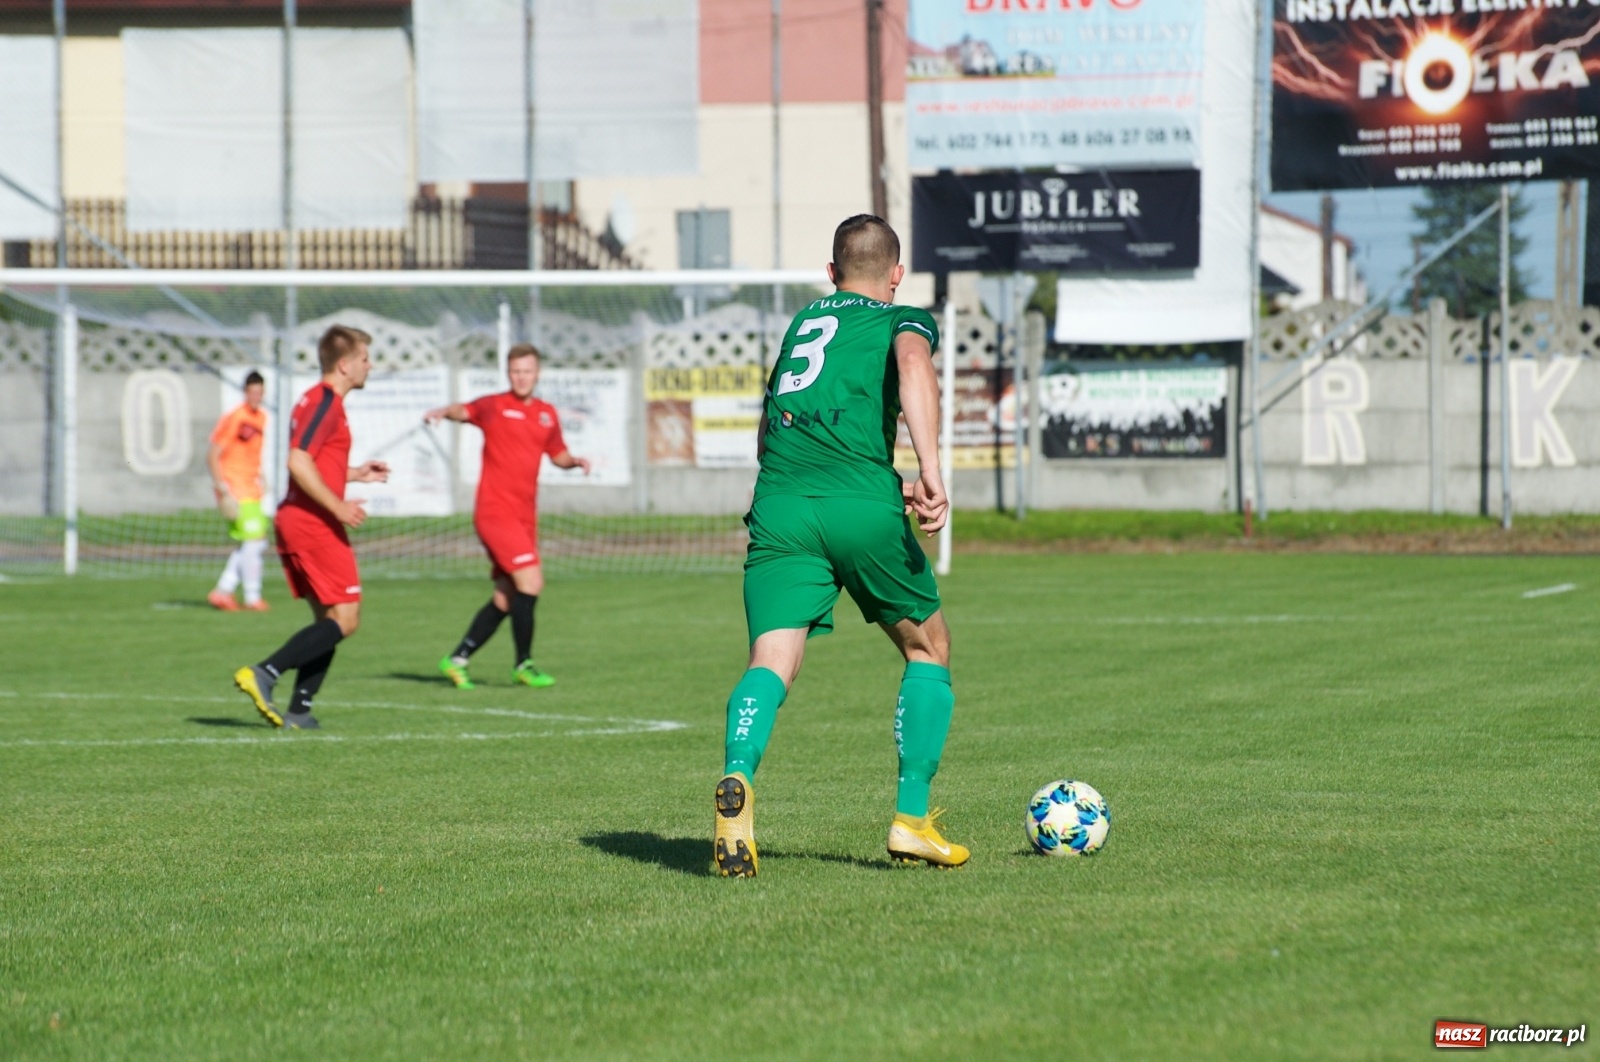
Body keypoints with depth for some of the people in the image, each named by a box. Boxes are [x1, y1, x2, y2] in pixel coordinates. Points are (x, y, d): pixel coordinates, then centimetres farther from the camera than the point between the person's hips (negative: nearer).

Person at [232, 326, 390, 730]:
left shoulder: (313, 400, 18)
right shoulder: (327, 402, -12)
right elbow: (299, 463, -22)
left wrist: (356, 473, 25)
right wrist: (338, 507, -20)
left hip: (295, 521, 10)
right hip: (316, 525, -10)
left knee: (328, 620, 13)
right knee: (344, 620, -8)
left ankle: (298, 711, 6)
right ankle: (263, 674, -17)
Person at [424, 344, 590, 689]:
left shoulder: (547, 414, 13)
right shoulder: (494, 406, -1)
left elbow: (557, 454, 24)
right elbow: (464, 411, 11)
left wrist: (576, 461, 3)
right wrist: (442, 412, -11)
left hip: (524, 517, 6)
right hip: (495, 511, -6)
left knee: (505, 600, 8)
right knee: (531, 582, -17)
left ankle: (458, 659, 19)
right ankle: (523, 664, -8)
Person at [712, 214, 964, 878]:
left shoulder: (802, 322, 30)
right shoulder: (903, 320, 14)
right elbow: (913, 362, -11)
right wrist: (929, 470, -20)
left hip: (779, 505, 3)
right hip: (862, 505, -3)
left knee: (772, 662, -9)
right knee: (928, 649, 18)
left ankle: (737, 778, -40)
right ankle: (912, 819, 12)